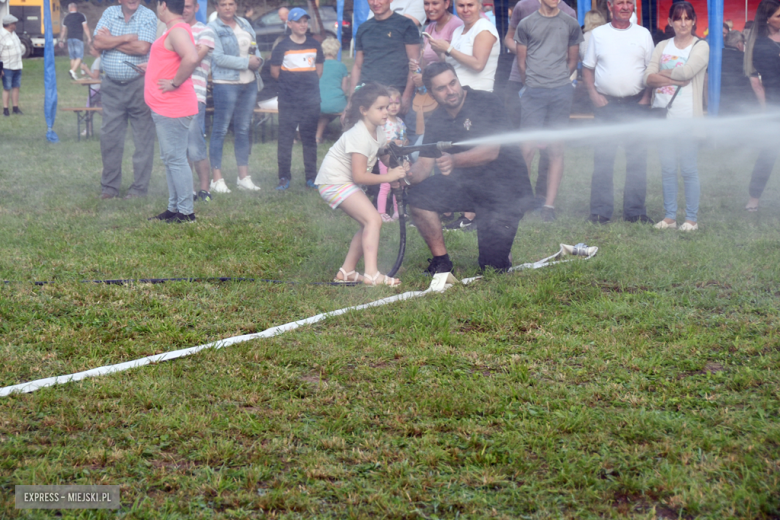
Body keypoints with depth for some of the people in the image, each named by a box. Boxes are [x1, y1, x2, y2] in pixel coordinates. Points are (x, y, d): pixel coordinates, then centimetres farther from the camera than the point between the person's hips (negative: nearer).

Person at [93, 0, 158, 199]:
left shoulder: (148, 16, -3)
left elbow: (142, 48, -16)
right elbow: (97, 43, -4)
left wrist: (111, 40, -8)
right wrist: (126, 38, -11)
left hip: (138, 84, -3)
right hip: (111, 85, 3)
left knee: (143, 138, 0)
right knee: (109, 137, 4)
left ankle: (139, 187, 7)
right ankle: (109, 186, 13)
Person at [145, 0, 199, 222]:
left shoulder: (178, 31, -18)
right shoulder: (174, 31, 16)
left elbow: (192, 58, -35)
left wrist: (175, 83, -25)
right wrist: (152, 68, 21)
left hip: (173, 109, -11)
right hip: (165, 109, 11)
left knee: (176, 159, -7)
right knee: (170, 160, 16)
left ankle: (186, 212, -4)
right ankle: (174, 208, 23)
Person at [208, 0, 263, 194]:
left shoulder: (244, 24, 13)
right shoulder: (213, 29, -7)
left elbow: (255, 47, 19)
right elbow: (218, 58, -16)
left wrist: (257, 60, -4)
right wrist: (247, 62, -15)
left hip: (249, 83, 7)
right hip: (225, 83, -7)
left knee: (244, 130, 11)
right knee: (220, 130, -5)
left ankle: (244, 177, 18)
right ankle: (217, 179, -3)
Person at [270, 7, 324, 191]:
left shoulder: (314, 45, 9)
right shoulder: (283, 46, -2)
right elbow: (275, 72, 2)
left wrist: (309, 82, 7)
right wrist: (289, 81, 3)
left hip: (311, 100, 3)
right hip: (288, 100, -3)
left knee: (310, 138, 7)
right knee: (285, 138, -2)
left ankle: (311, 176, 12)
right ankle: (284, 177, 3)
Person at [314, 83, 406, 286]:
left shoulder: (378, 131, 5)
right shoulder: (359, 136, -24)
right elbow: (359, 176, -26)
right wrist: (388, 177, -22)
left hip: (345, 182, 10)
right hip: (334, 181, -10)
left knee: (368, 224, 12)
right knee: (373, 220, -19)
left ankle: (347, 271, 19)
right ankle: (372, 273, -27)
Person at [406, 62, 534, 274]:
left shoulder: (487, 103, -16)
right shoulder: (436, 121, 2)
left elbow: (491, 151, -27)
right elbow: (425, 163, -3)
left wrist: (454, 160, -45)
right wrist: (408, 175, -28)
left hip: (506, 189, -5)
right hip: (468, 186, 5)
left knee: (493, 266, -8)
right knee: (419, 196, -19)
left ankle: (502, 246, 29)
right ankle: (441, 261, -4)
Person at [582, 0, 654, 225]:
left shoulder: (643, 34, 7)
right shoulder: (598, 34, 7)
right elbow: (587, 68, 9)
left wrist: (647, 97, -5)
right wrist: (593, 94, -4)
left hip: (636, 104, 0)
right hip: (606, 103, 0)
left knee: (637, 158, 0)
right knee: (603, 158, -1)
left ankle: (635, 210, 7)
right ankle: (600, 211, 4)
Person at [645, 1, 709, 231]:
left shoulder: (701, 46, 0)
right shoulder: (662, 47, 11)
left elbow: (687, 71, -17)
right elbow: (648, 78, -1)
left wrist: (661, 73, -3)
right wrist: (675, 79, -13)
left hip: (688, 116, -4)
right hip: (663, 113, 4)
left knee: (688, 168, -2)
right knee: (667, 167, 6)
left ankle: (691, 219, 5)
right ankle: (669, 216, 14)